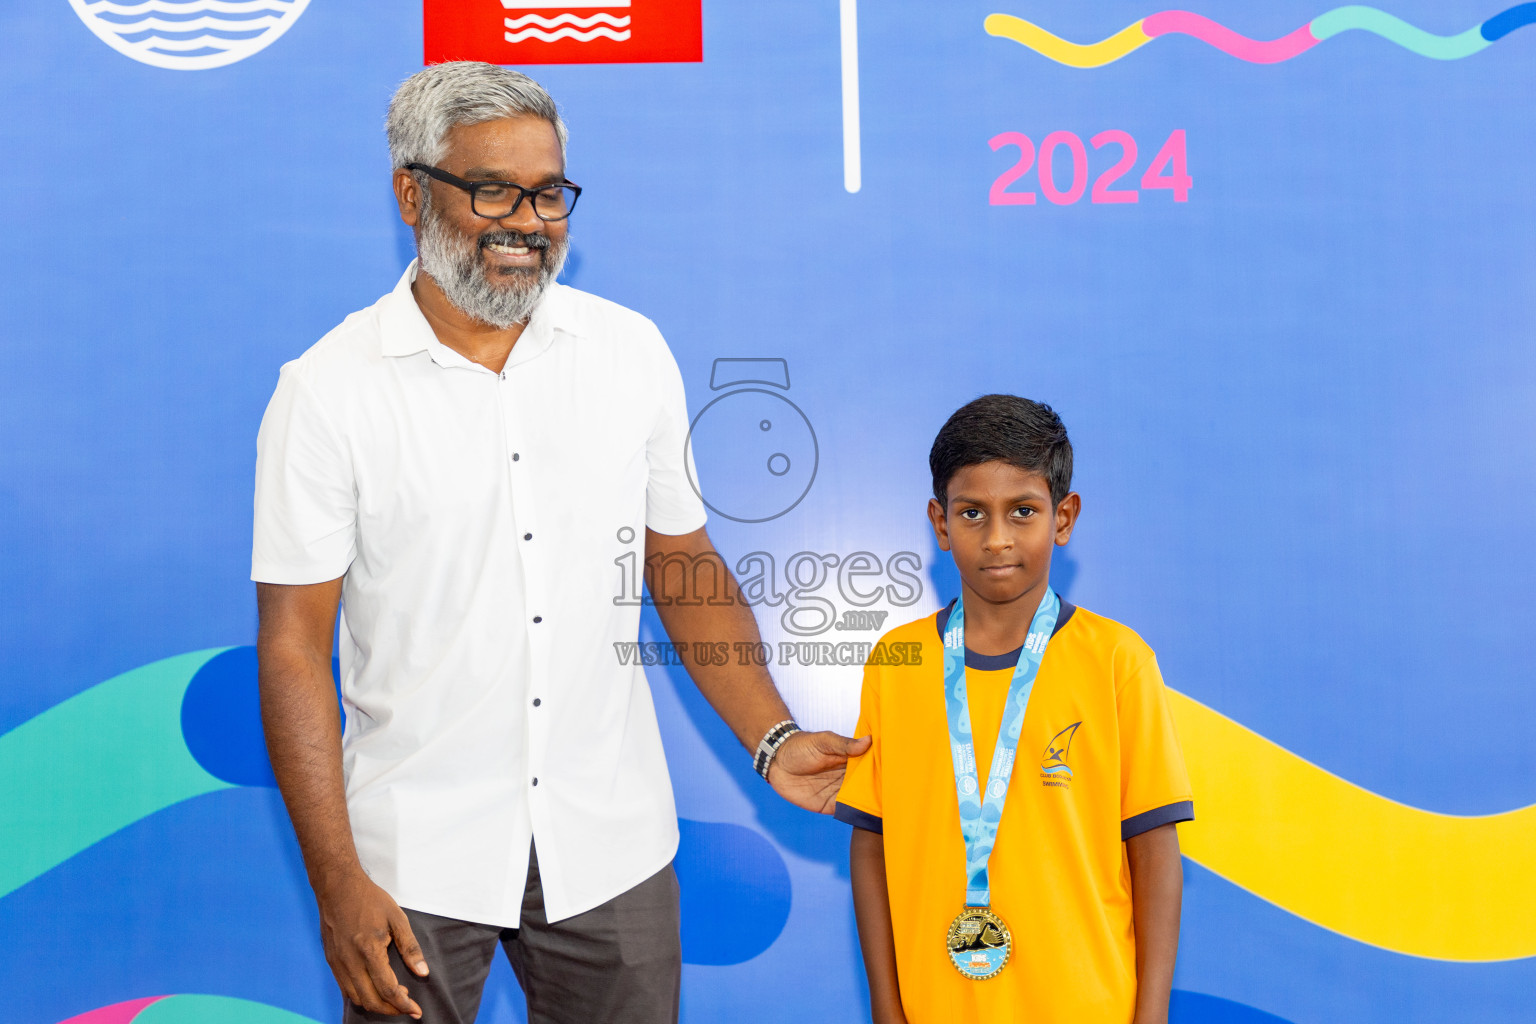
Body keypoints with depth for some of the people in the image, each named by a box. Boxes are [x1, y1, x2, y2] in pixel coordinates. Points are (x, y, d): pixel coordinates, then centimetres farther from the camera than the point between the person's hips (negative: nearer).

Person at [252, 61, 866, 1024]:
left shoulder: (633, 350, 0)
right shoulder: (329, 388, -8)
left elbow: (687, 568, 5)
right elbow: (294, 643, -8)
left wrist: (773, 740, -5)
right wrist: (338, 884, -11)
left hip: (613, 842, 3)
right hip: (415, 852, -2)